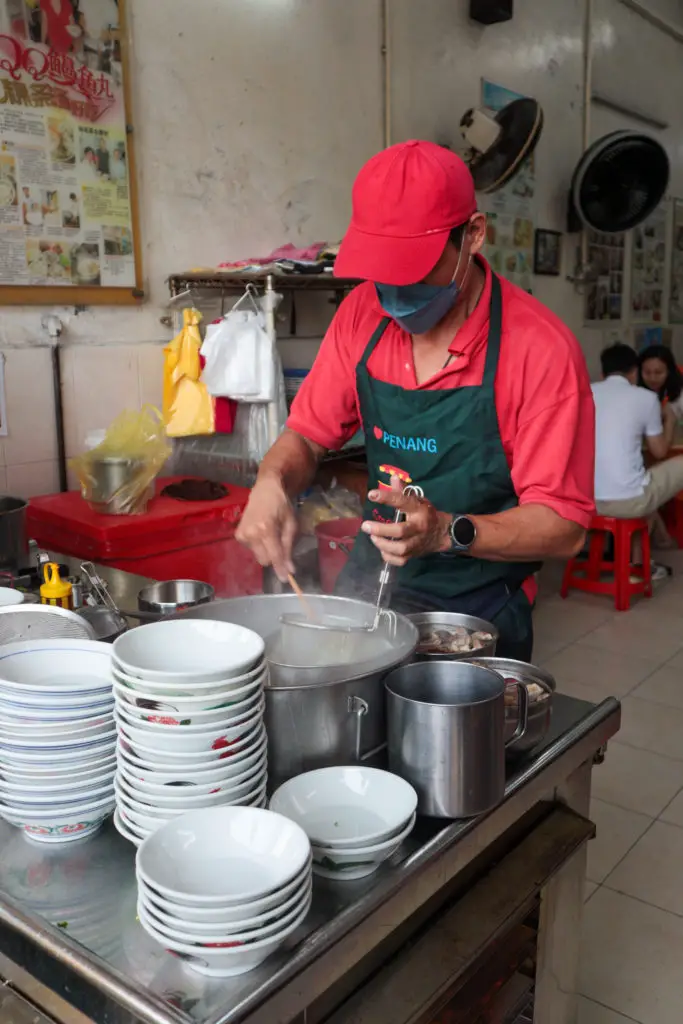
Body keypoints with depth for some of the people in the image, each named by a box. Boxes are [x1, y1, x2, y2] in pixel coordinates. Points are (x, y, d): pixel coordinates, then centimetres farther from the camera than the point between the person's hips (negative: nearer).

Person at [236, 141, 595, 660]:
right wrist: (273, 481, -17)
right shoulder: (362, 314, -4)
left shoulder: (541, 348, -19)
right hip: (366, 590, 4)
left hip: (477, 616, -4)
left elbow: (564, 526, -17)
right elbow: (307, 435, 5)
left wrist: (449, 532, -33)